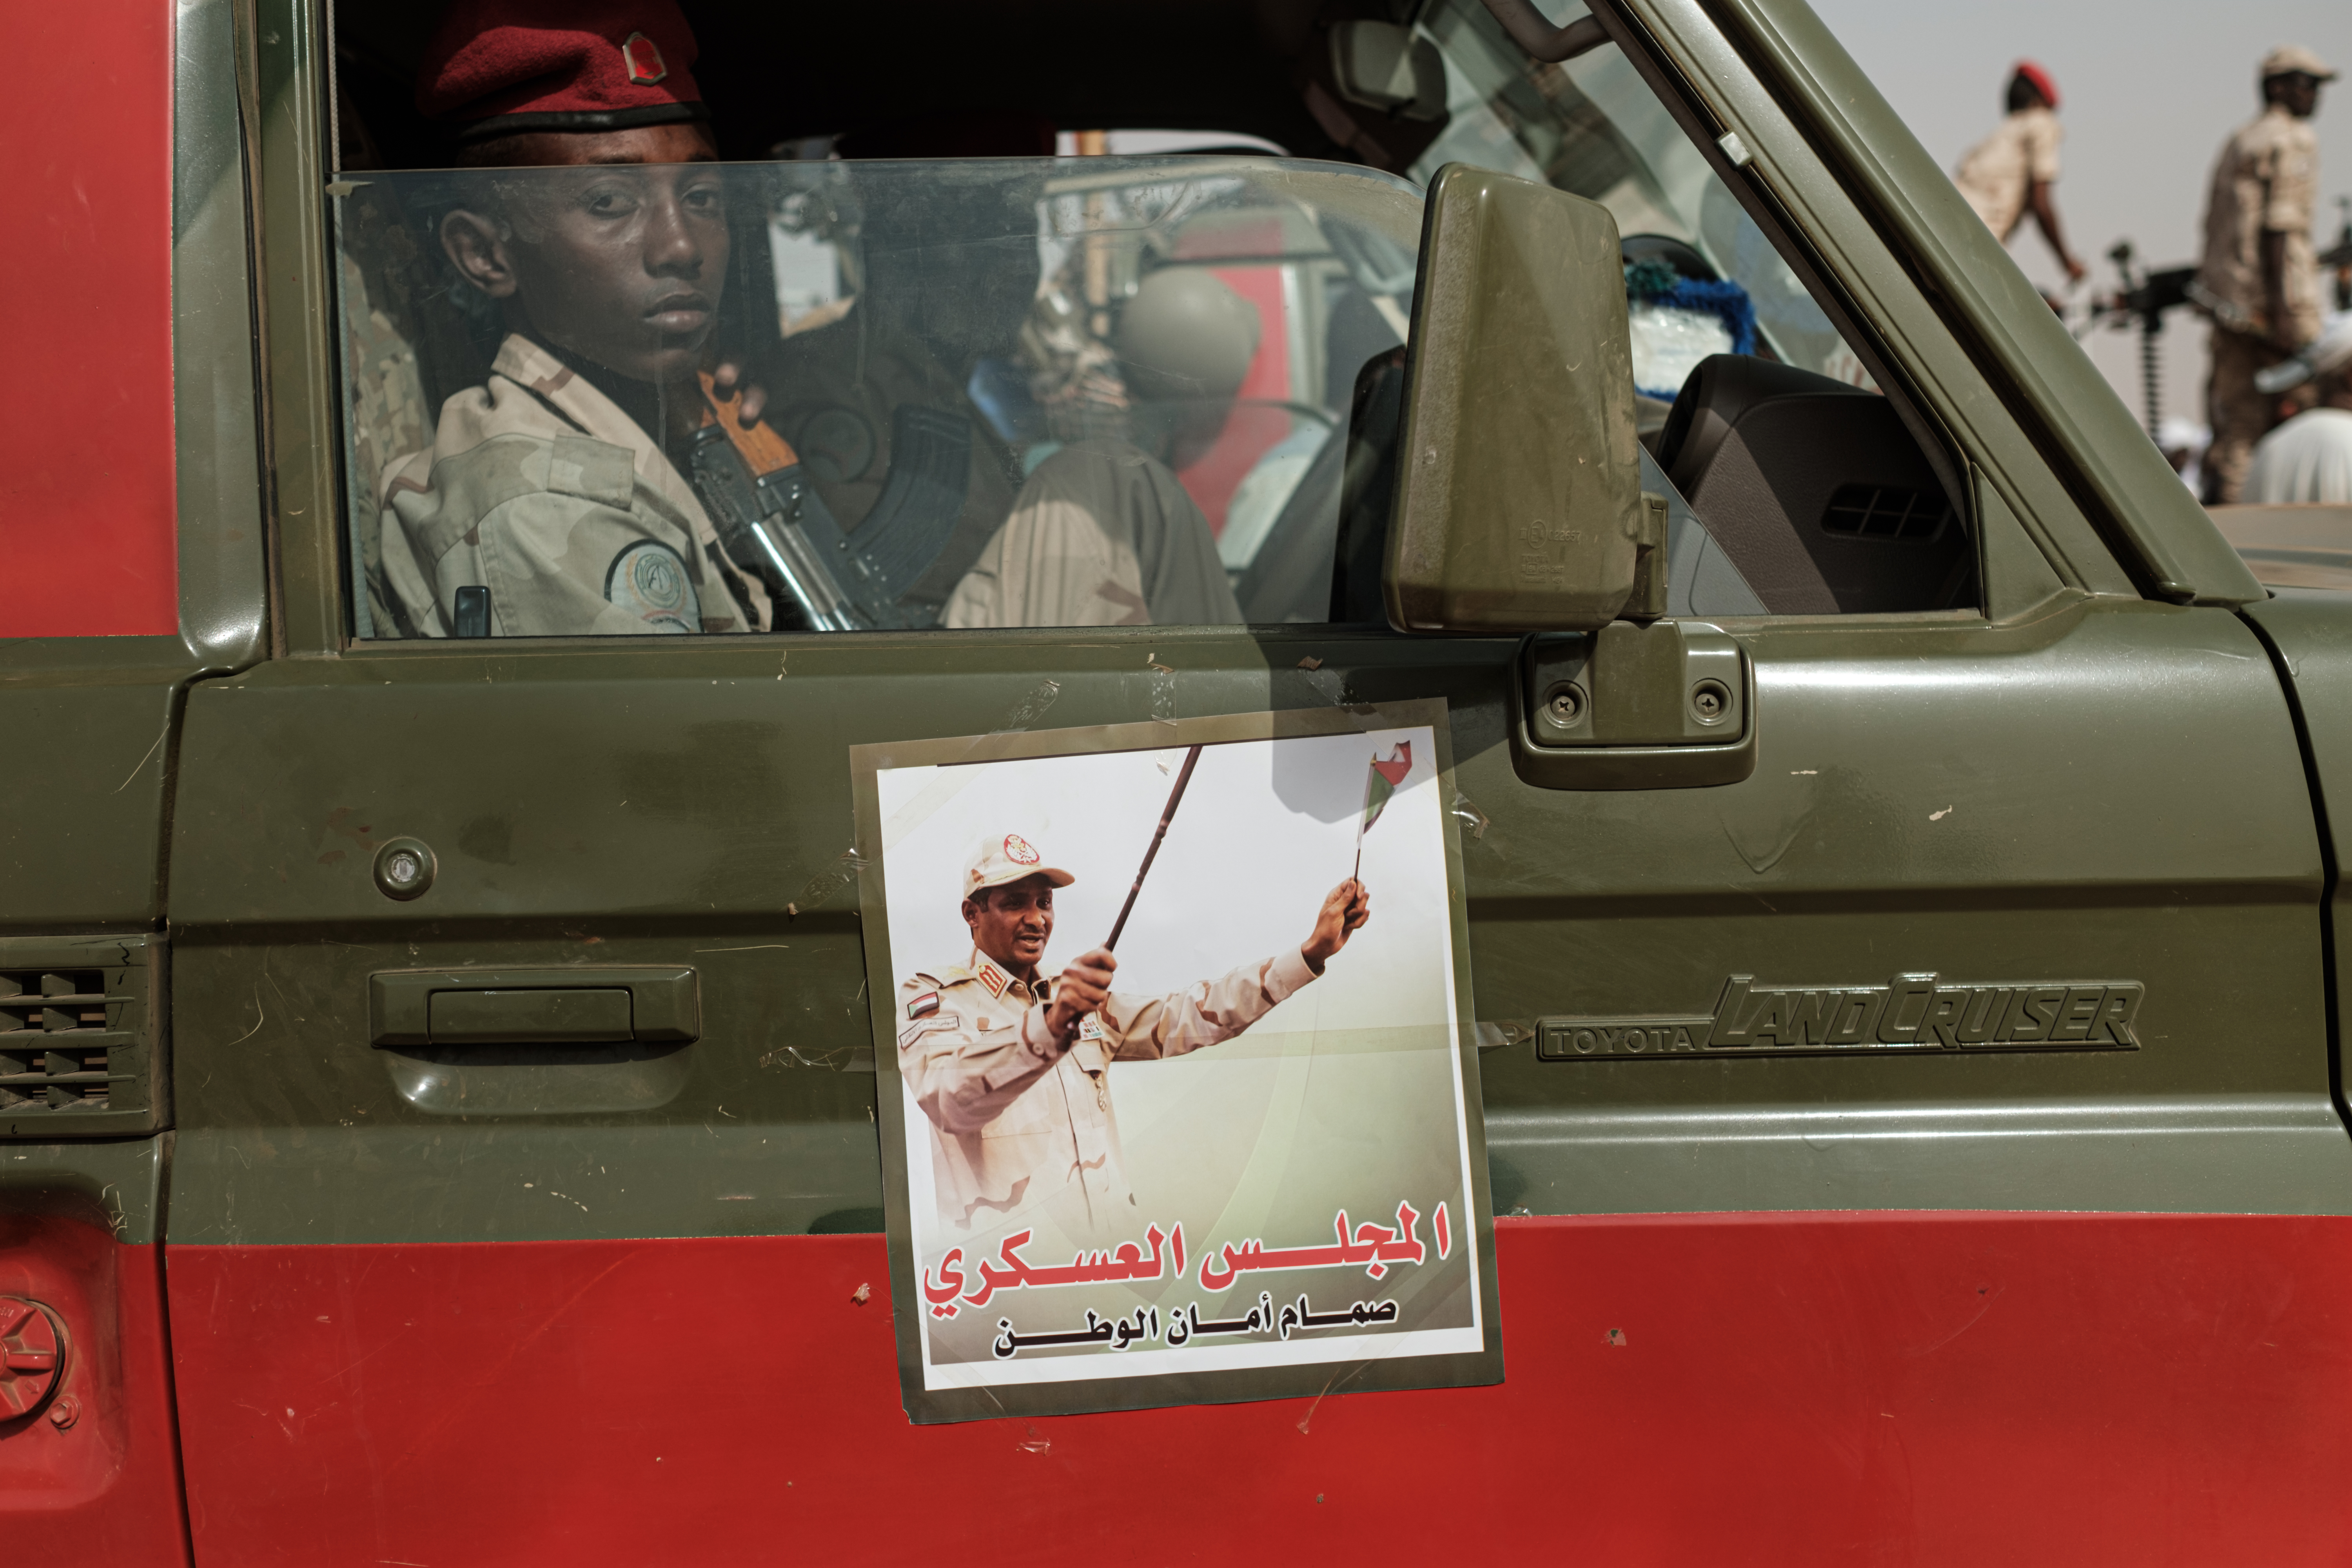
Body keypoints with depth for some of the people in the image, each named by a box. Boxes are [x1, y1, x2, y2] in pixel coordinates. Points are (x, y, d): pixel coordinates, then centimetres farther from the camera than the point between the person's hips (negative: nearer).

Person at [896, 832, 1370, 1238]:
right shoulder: (931, 997, 2)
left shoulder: (1080, 1001, 25)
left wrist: (1312, 951, 8)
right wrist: (1046, 1027, -37)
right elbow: (949, 1098, -18)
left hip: (1115, 1251, 6)